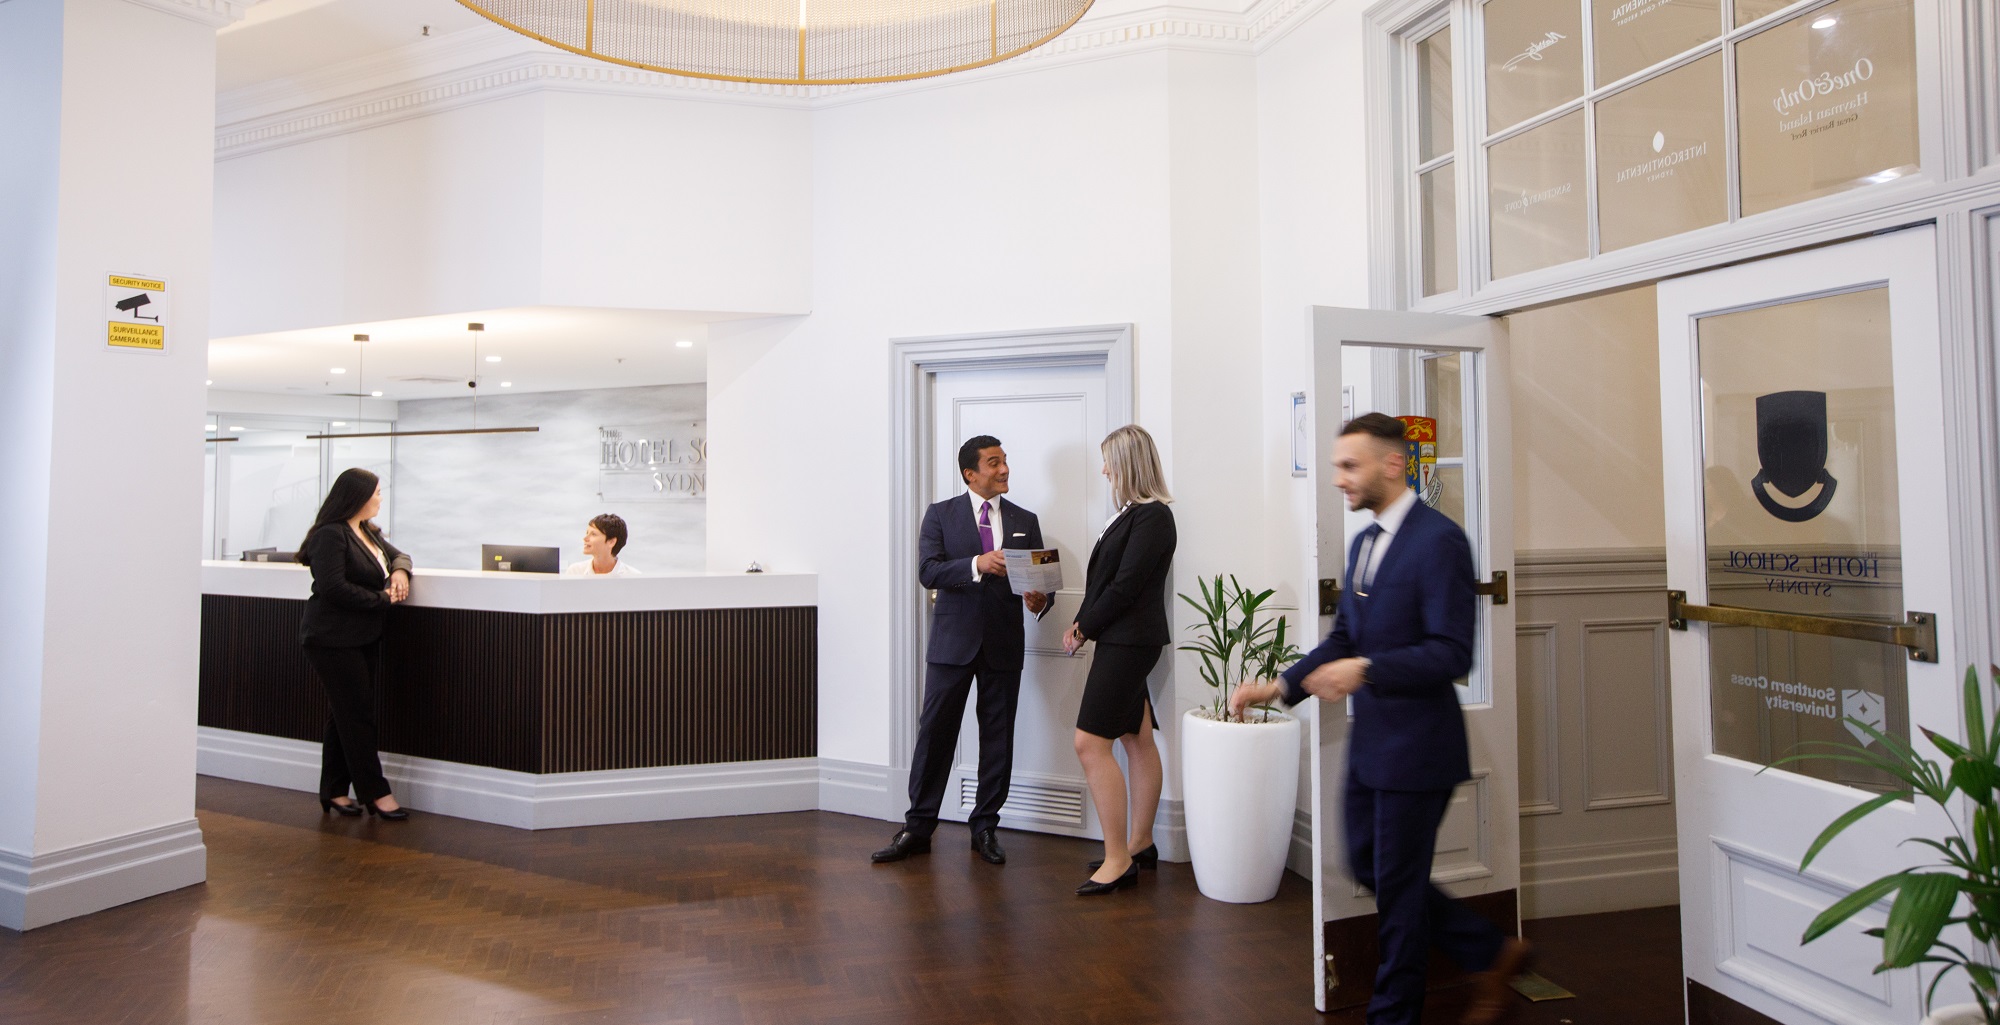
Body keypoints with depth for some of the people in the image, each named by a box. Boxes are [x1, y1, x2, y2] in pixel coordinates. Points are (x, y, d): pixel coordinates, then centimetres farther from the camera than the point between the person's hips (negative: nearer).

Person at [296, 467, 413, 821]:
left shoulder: (368, 532, 13)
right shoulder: (331, 535, -15)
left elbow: (397, 554, 23)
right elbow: (332, 587, -23)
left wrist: (400, 571, 0)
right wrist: (382, 598, -17)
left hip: (365, 639, 9)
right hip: (334, 641, -9)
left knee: (347, 716, 13)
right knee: (358, 717, -3)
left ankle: (334, 791, 22)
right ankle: (376, 793, 4)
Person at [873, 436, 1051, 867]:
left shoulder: (1025, 521, 11)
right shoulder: (940, 515, 3)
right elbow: (928, 571, -9)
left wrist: (1040, 600, -13)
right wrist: (977, 564, -24)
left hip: (1004, 644, 2)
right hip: (953, 641, -2)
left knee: (999, 738, 8)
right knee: (934, 733, 0)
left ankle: (985, 827, 21)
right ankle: (917, 828, 12)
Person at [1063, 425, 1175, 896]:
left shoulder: (1152, 516, -15)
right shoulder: (1133, 513, 13)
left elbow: (1125, 586, -19)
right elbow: (1106, 579, 13)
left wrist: (1083, 626, -10)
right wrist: (1083, 624, 2)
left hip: (1129, 642, -10)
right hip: (1122, 640, 10)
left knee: (1091, 743, -11)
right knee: (1137, 739, 15)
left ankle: (1117, 860, -4)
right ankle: (1139, 844, 26)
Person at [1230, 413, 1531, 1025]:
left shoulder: (1439, 540, -17)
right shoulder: (1363, 543, 11)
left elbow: (1451, 653, -22)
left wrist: (1365, 669, -33)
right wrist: (1280, 687, 4)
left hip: (1416, 745, -9)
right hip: (1368, 743, 9)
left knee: (1397, 884, 6)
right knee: (1367, 866, 17)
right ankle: (1491, 953, 35)